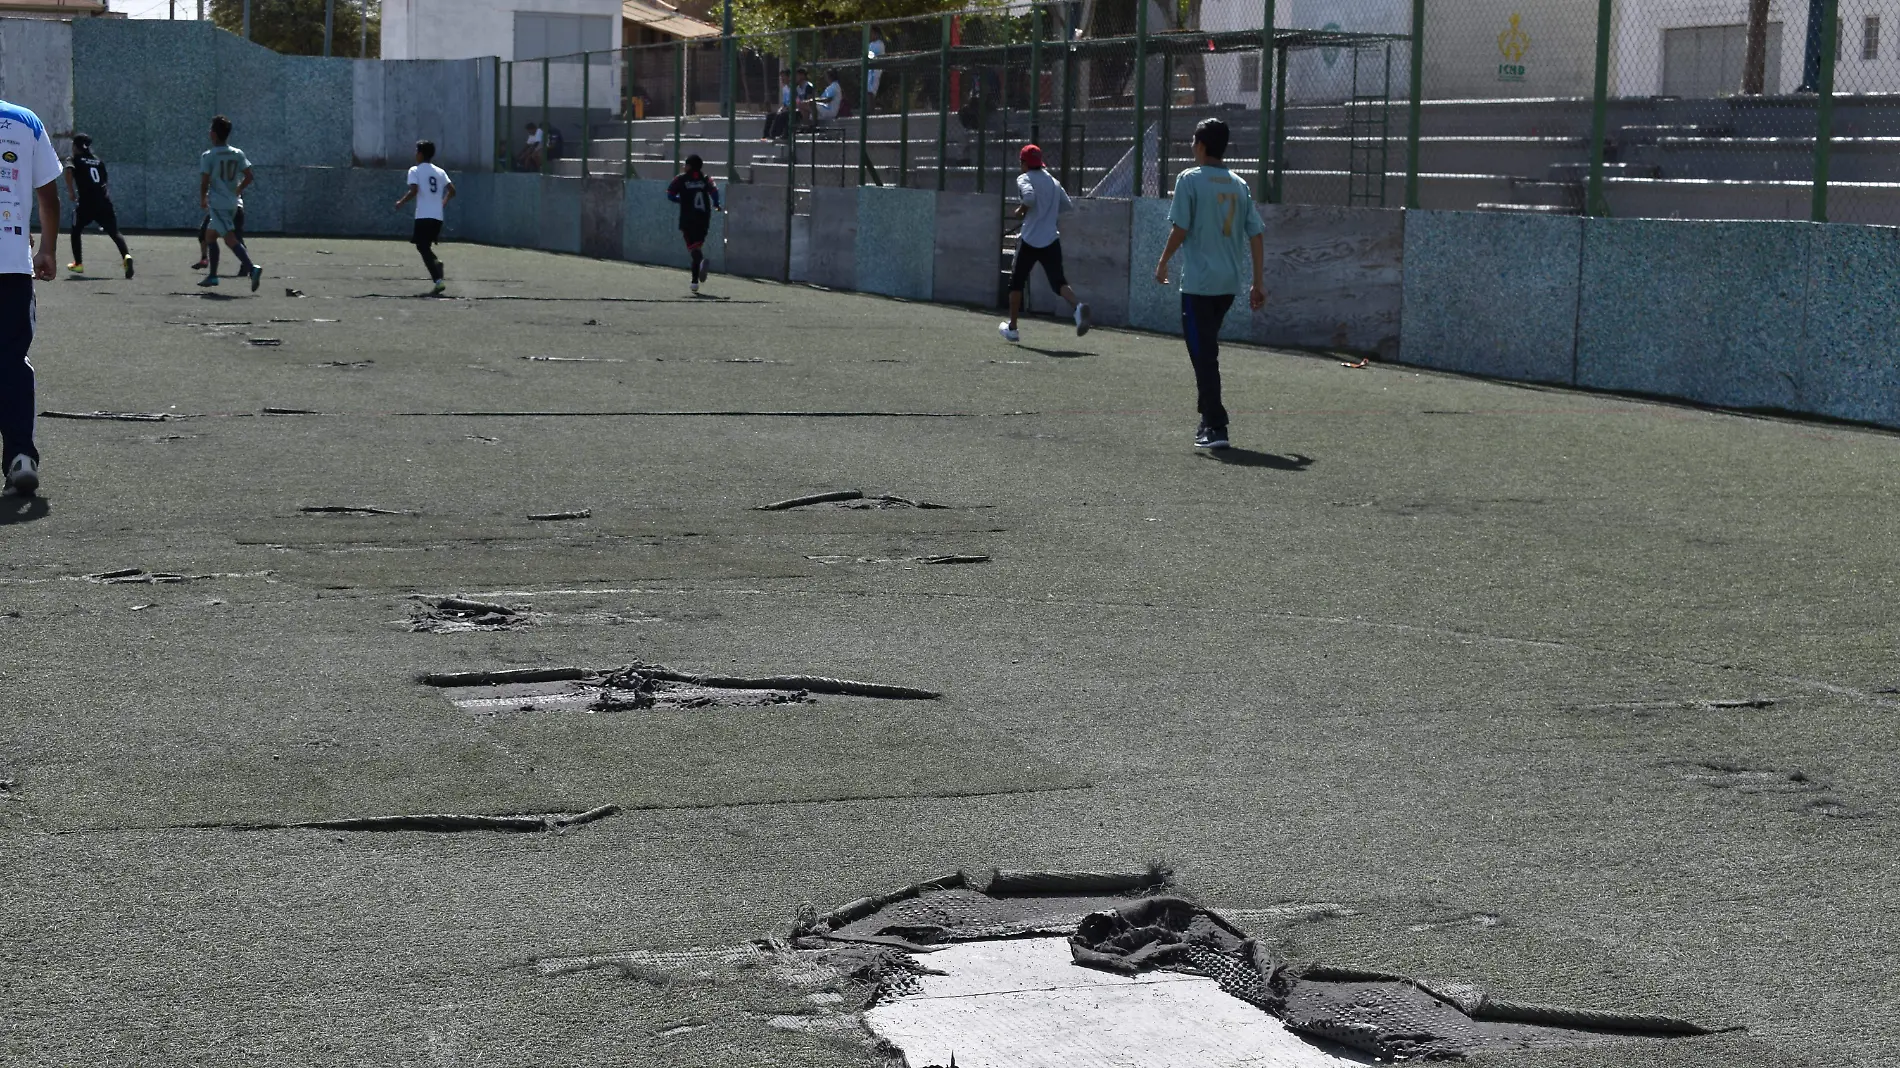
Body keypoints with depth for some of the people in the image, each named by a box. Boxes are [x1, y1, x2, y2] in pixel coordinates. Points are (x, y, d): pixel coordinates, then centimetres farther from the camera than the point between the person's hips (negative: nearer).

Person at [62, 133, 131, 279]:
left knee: (76, 230, 20)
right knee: (114, 232, 3)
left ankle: (78, 264, 21)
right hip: (104, 201, 3)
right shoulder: (99, 161, 20)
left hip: (86, 202, -3)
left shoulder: (74, 159, 8)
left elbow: (69, 170, -13)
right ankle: (126, 255, -24)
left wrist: (71, 191, -12)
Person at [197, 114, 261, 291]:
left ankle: (252, 267, -35)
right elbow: (249, 176, 2)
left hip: (217, 203, -7)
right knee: (210, 235, 22)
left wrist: (203, 200, 5)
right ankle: (212, 275, 25)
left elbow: (205, 182, -11)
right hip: (234, 202, 7)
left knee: (230, 238, -16)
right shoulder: (238, 154, 6)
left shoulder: (208, 156, -9)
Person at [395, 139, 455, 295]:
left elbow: (414, 191, -15)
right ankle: (436, 263, -3)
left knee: (423, 248, -4)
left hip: (423, 216, -5)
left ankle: (438, 281, -19)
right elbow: (452, 191, 7)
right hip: (438, 217, 5)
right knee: (425, 246, 24)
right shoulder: (440, 172, 12)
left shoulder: (415, 170, -2)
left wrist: (401, 202, 0)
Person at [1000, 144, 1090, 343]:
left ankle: (1012, 328, 19)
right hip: (1051, 240, 4)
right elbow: (1069, 205, 16)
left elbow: (1029, 197, -22)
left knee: (1016, 282, 13)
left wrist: (1021, 210, -4)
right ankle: (1078, 307, -35)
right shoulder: (1052, 181, 16)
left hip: (1030, 240, -4)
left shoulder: (1024, 179, -2)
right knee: (1059, 281, -4)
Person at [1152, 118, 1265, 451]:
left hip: (1198, 282, -6)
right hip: (1229, 283, 6)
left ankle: (1216, 427, -8)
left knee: (1203, 354, -3)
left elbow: (1180, 228, -11)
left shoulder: (1190, 179, -7)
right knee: (1208, 350, 21)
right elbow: (1256, 235, 8)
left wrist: (1163, 263, 4)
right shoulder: (1238, 185, 9)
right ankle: (1209, 420, 25)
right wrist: (1258, 282, 12)